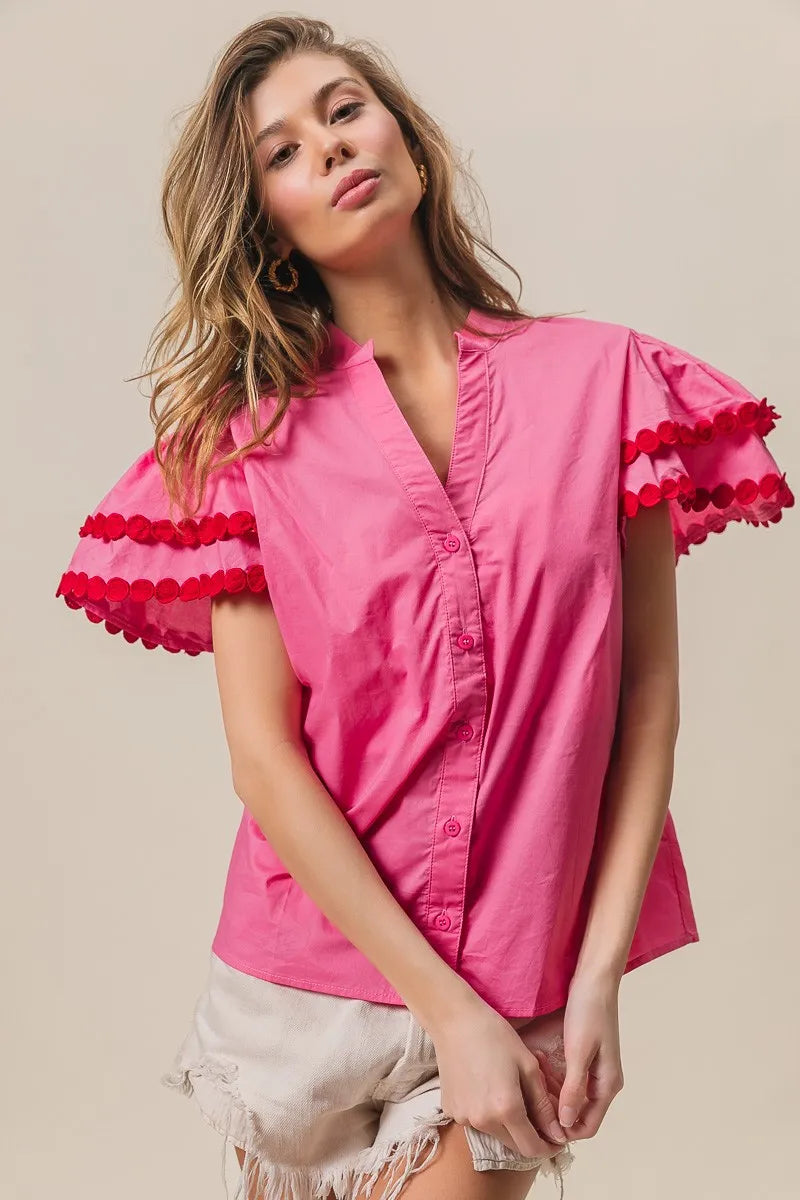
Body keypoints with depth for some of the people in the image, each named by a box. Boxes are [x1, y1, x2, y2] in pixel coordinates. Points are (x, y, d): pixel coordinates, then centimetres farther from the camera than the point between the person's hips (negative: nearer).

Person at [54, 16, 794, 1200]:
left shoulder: (605, 377, -2)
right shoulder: (251, 437, -4)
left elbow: (649, 688, -3)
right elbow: (264, 755, -9)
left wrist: (598, 974, -9)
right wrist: (448, 1009, -14)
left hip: (526, 979, 0)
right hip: (316, 964, 1)